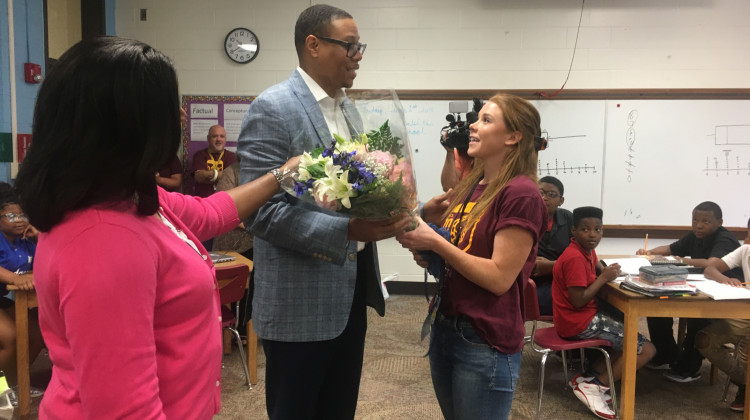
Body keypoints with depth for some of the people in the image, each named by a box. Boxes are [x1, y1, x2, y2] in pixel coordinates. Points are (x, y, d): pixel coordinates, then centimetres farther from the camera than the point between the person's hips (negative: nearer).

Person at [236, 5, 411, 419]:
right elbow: (261, 210, -21)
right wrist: (348, 230, -28)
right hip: (300, 300, -7)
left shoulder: (347, 107, 11)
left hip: (350, 290, 8)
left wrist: (389, 209, -1)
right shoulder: (272, 108, -14)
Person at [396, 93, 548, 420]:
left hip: (485, 341, -8)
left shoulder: (520, 194, -16)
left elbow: (499, 277, -20)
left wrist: (433, 241, -20)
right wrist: (425, 253, -3)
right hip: (443, 326, 8)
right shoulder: (468, 186, 8)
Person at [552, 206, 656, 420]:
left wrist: (606, 273, 1)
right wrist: (604, 278, -17)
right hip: (578, 322, -10)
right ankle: (596, 386, 1)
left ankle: (589, 377, 13)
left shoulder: (586, 251, 8)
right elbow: (578, 300, -25)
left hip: (583, 315, 10)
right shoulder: (576, 258, -23)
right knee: (645, 349, -5)